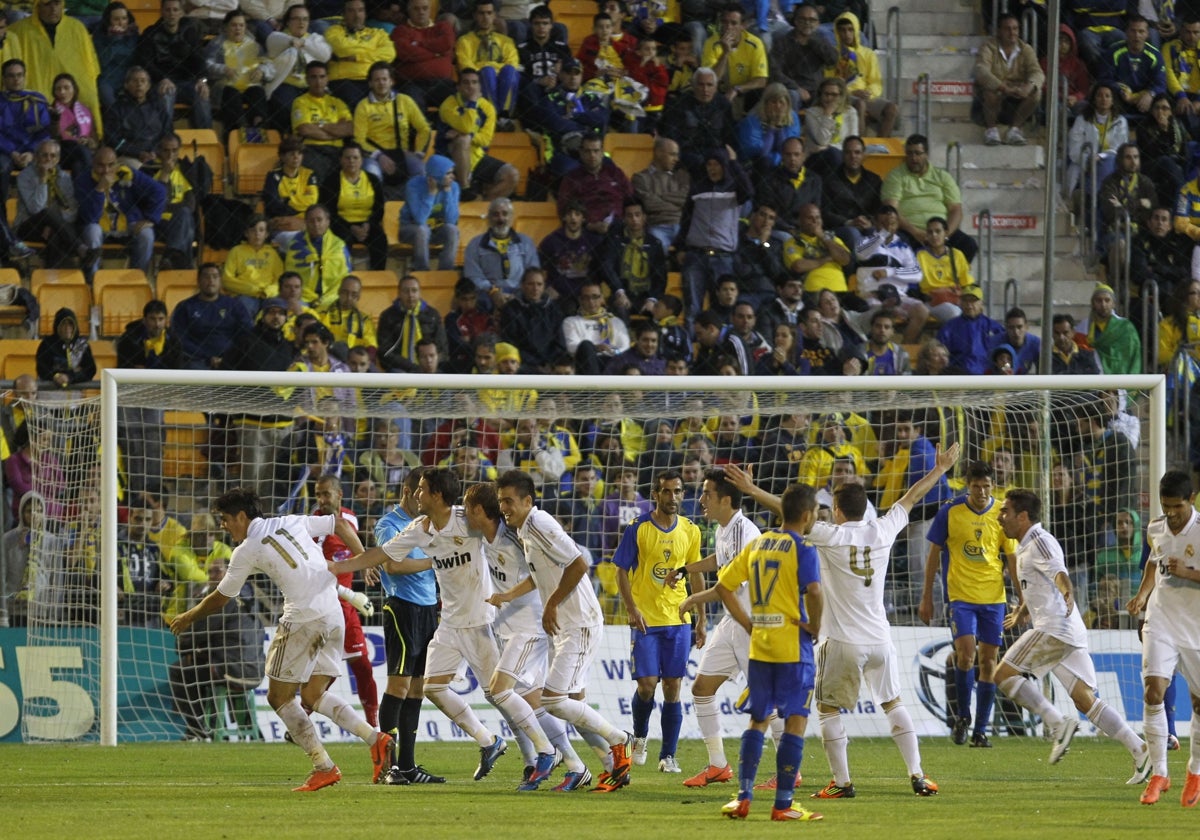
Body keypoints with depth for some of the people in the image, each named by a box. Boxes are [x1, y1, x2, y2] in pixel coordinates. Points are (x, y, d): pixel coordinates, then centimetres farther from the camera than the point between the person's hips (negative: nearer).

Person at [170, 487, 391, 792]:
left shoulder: (248, 550, -2)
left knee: (280, 697, 5)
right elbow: (341, 524, 21)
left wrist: (188, 618, 23)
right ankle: (374, 738, -3)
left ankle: (324, 767, -3)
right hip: (334, 615, 7)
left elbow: (221, 598, 7)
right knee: (312, 696, 14)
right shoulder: (293, 523, 15)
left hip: (303, 619, -7)